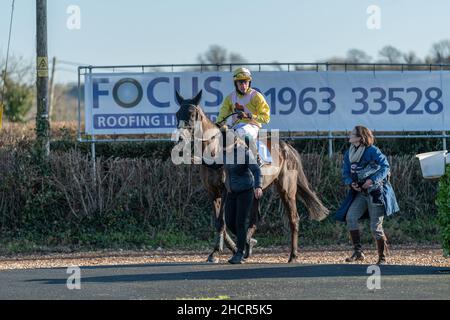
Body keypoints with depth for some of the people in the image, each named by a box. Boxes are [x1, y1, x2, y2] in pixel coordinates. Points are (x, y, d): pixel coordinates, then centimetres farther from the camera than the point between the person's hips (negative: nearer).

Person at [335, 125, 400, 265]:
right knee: (350, 217, -16)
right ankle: (358, 252, -11)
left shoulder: (372, 151, -12)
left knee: (376, 227, -5)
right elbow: (346, 173, 9)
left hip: (376, 192, -6)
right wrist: (351, 183, -12)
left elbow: (385, 167, -13)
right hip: (360, 192, 6)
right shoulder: (349, 154, 6)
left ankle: (382, 258, 8)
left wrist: (372, 180, -24)